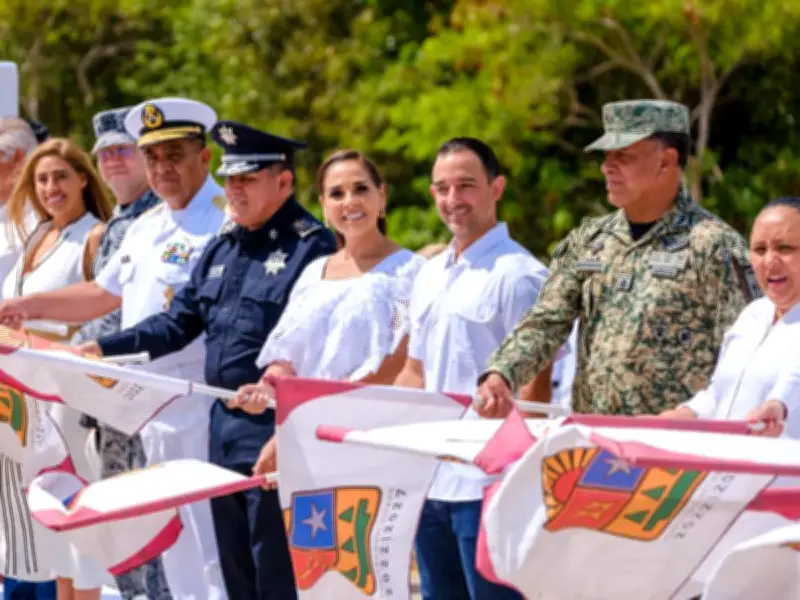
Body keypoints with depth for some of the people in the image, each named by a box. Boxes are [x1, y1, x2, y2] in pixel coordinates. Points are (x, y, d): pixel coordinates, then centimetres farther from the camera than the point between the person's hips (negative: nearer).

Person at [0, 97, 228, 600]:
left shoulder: (226, 220, -10)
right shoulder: (145, 229, 19)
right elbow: (104, 294, 30)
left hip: (202, 407, -9)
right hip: (146, 404, 9)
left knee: (209, 537, -11)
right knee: (174, 550, 13)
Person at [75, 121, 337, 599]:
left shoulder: (312, 247, -11)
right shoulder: (222, 249, 16)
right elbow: (178, 323, 20)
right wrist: (103, 349, 11)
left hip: (275, 431, -9)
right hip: (225, 429, 9)